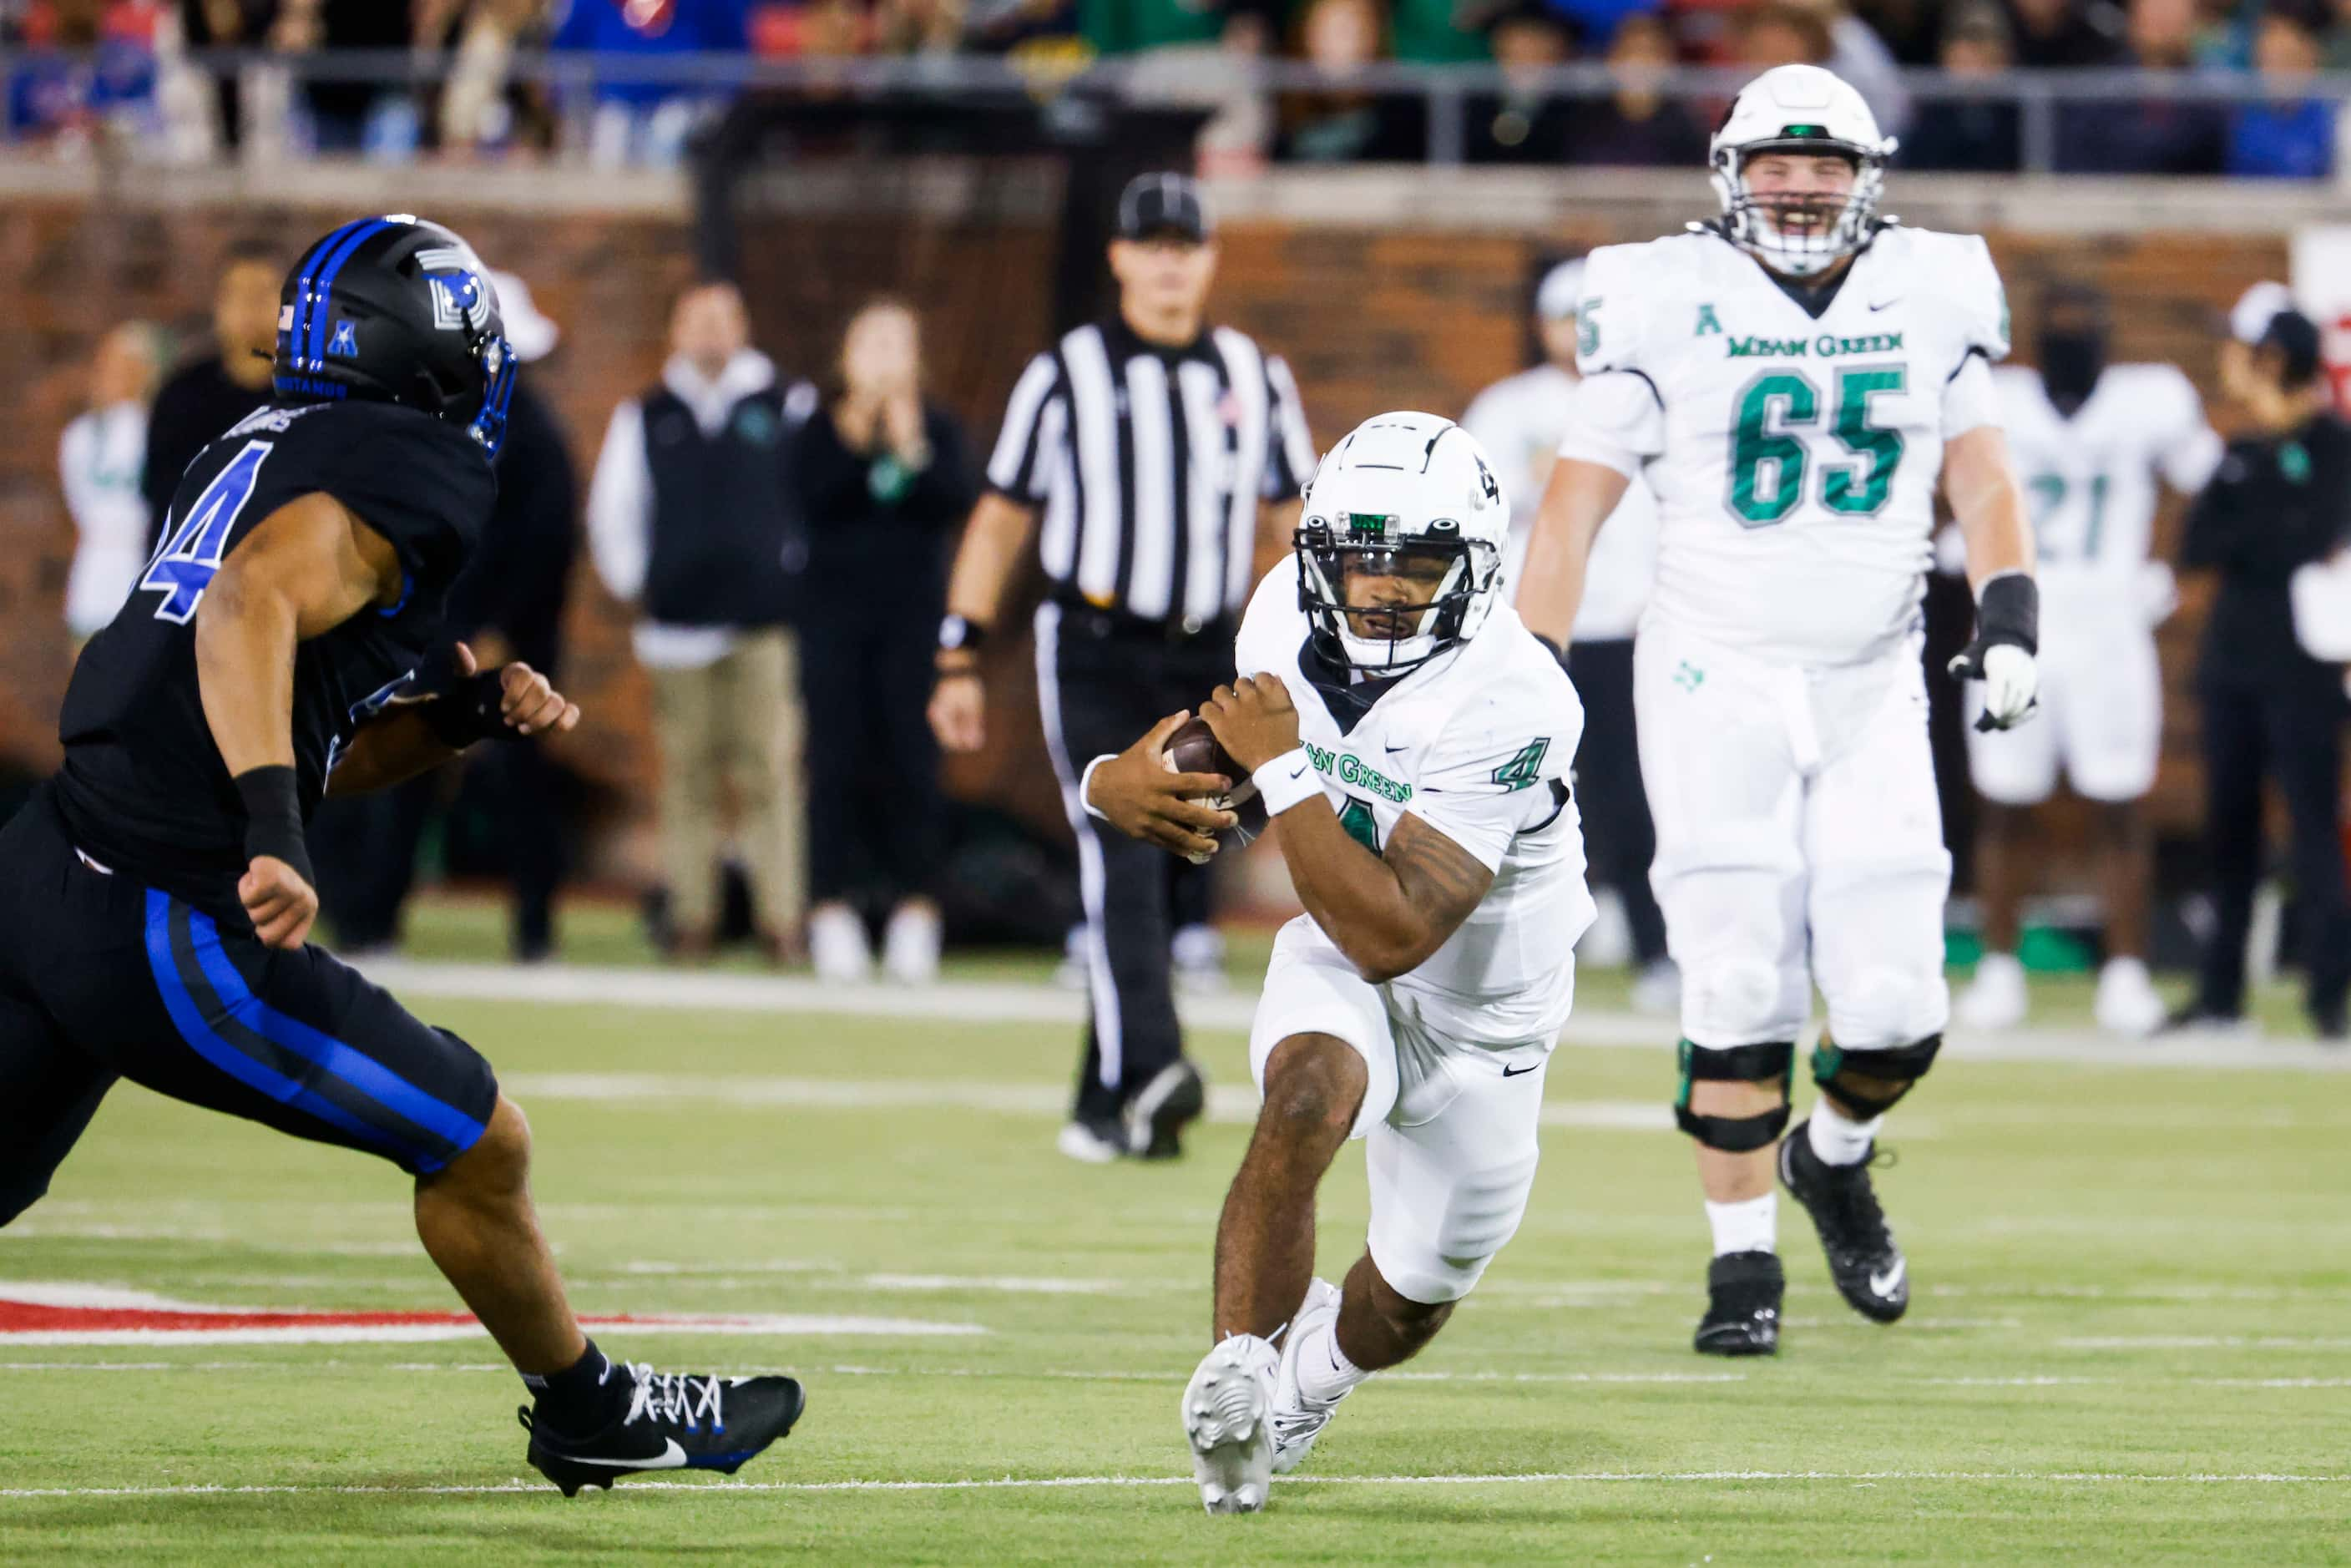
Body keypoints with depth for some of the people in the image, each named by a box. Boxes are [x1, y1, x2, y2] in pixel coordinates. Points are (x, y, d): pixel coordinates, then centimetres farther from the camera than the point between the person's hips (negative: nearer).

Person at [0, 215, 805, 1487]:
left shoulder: (259, 451, 19)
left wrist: (466, 717, 13)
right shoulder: (409, 473, -8)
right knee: (479, 1146, 10)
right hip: (168, 934, -8)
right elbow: (254, 607, -27)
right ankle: (589, 1414, 27)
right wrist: (271, 830, -36)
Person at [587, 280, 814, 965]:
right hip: (678, 621, 2)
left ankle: (782, 919, -8)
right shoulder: (645, 419, 14)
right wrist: (633, 584, 13)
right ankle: (691, 916, 1)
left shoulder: (789, 409, 7)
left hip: (767, 621, -2)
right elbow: (612, 510, 21)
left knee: (770, 772, -8)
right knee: (686, 777, -1)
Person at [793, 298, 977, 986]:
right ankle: (831, 909, -1)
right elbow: (810, 500, -10)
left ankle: (917, 908, -1)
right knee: (838, 762, -4)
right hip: (837, 612, 0)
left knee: (912, 761, -5)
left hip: (914, 613, 0)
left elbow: (958, 502, -7)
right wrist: (854, 442, -18)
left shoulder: (937, 429, 8)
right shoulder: (821, 430, 6)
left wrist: (913, 453, -18)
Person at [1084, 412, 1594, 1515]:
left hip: (1483, 1013, -2)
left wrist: (1283, 771, -40)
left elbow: (1393, 937, -40)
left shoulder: (1507, 708, -36)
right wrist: (1122, 784, -19)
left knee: (1410, 1300, 14)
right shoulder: (1290, 618, -18)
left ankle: (1315, 1370, 48)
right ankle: (1239, 1368, -28)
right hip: (1337, 968, 2)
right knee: (1310, 1094, -34)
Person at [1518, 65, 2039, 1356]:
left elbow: (1980, 476, 10)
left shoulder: (1930, 301, 4)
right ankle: (1742, 1263, 5)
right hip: (1719, 683, -2)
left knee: (1894, 1010, -3)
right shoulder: (1671, 308, -4)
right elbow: (1575, 500, -1)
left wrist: (2006, 610, -7)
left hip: (1873, 692, 2)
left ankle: (1834, 1158, 29)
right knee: (1739, 995, -7)